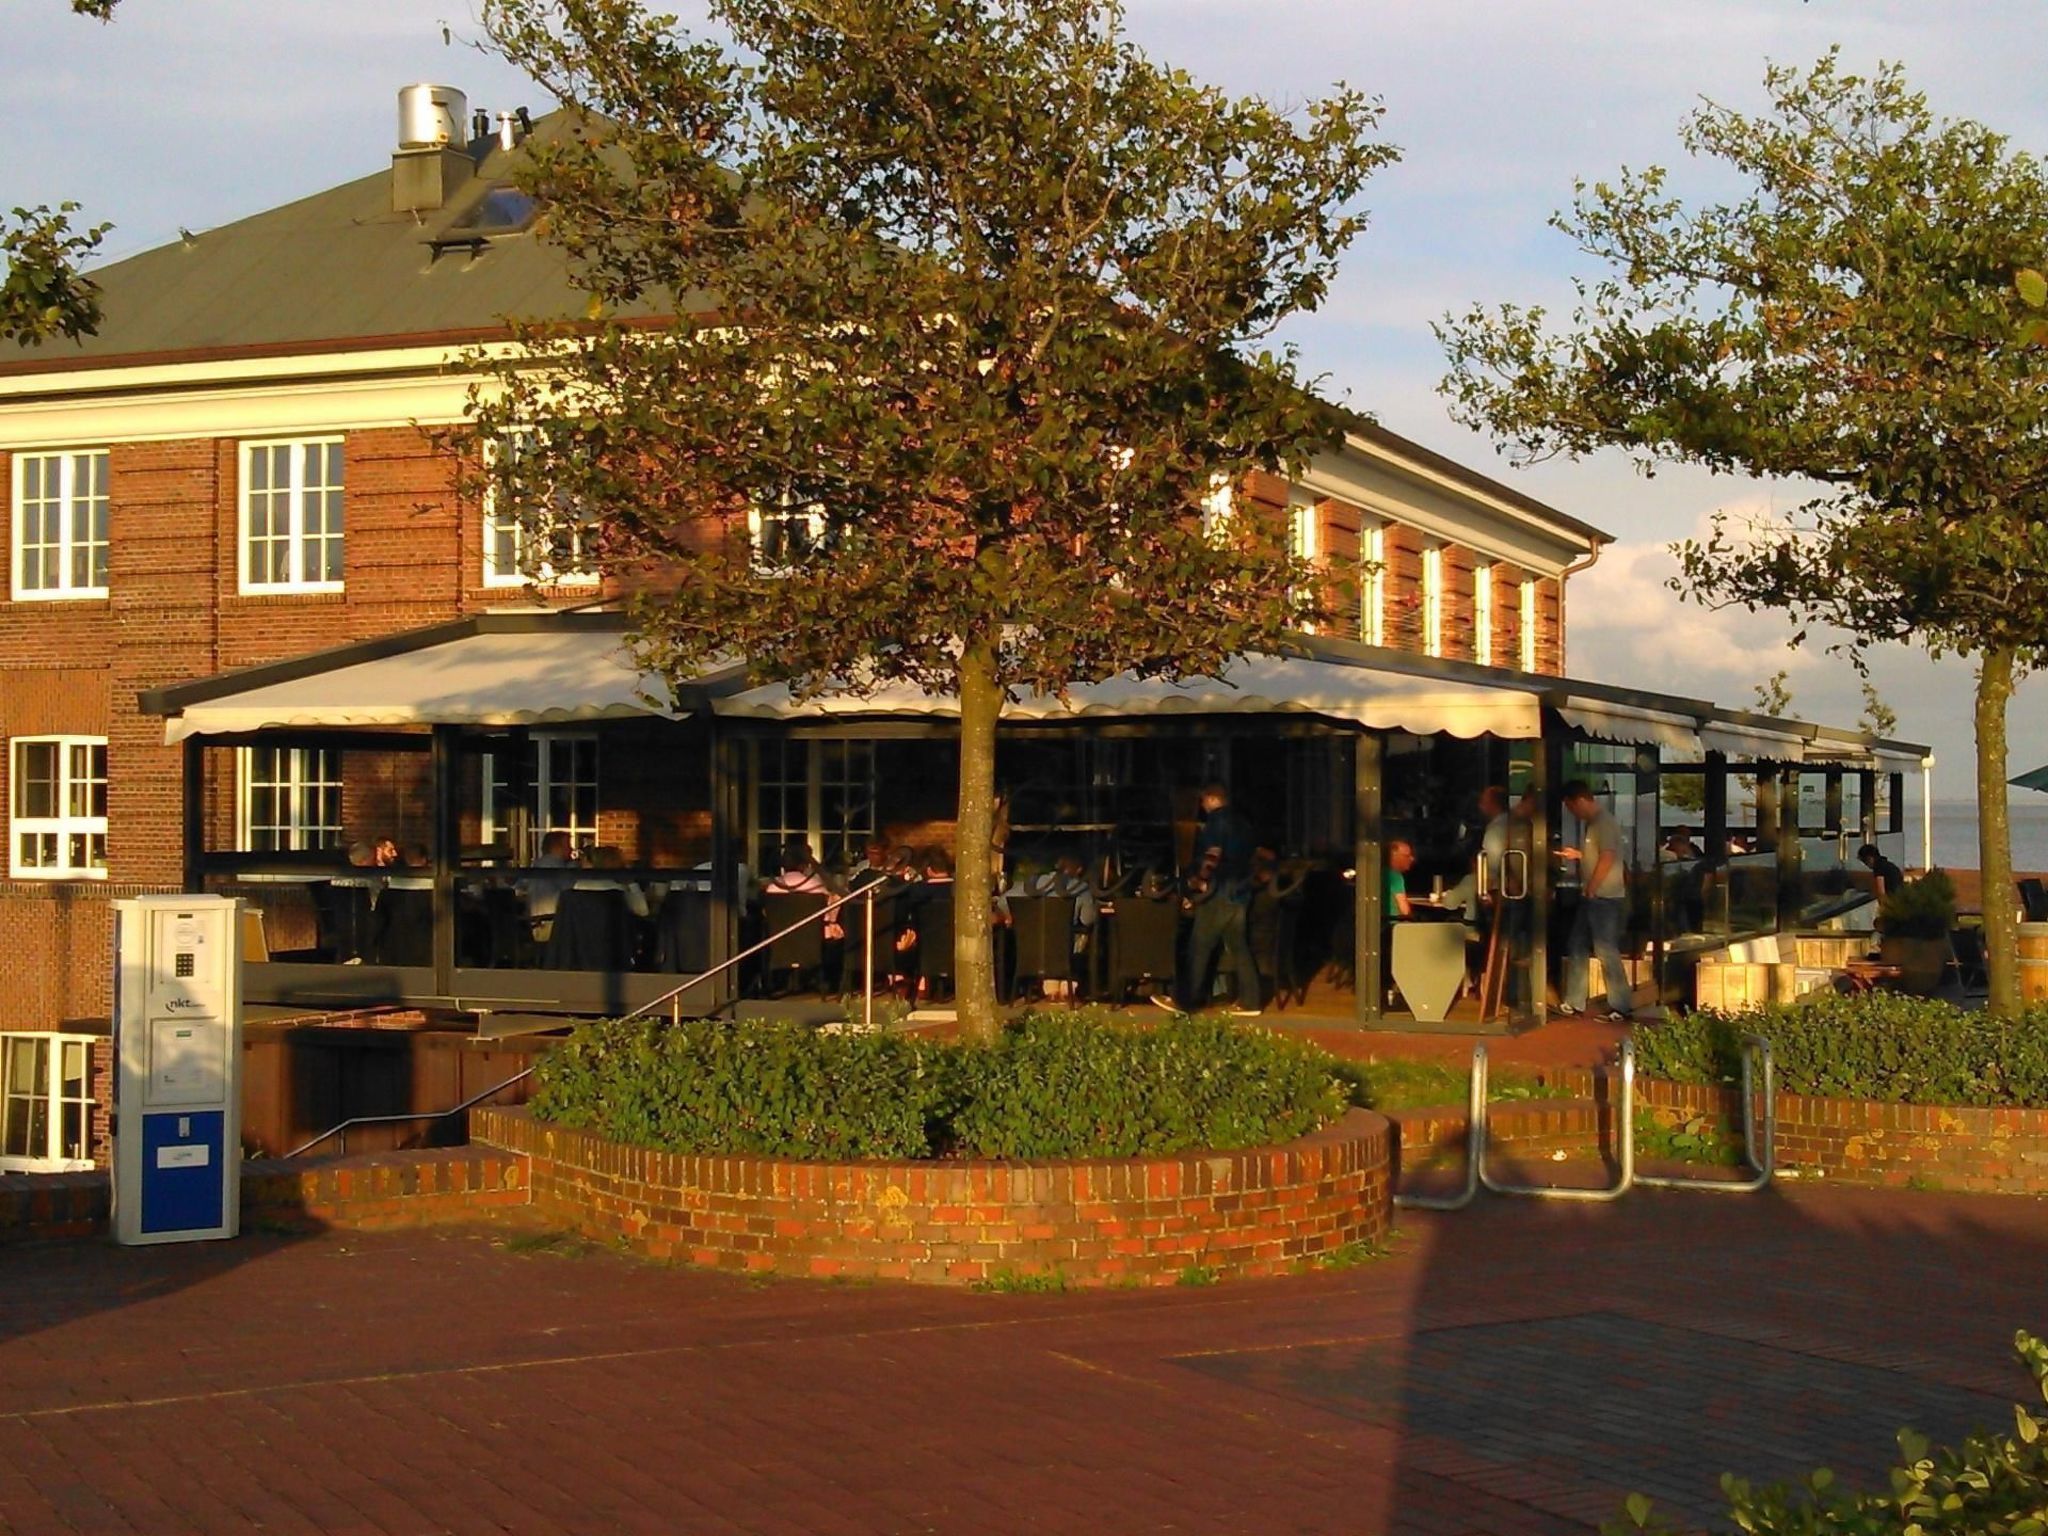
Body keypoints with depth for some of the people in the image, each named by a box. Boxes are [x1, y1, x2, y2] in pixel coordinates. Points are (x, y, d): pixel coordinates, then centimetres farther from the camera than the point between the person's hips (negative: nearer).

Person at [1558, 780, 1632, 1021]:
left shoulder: (1605, 822, -16)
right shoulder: (1589, 822, 14)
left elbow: (1607, 858, -22)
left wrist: (1590, 890, -18)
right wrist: (1577, 854, 12)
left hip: (1605, 898, -10)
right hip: (1591, 897, 10)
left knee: (1606, 951, -7)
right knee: (1577, 948, 12)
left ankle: (1621, 1007, -2)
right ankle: (1574, 1003, 19)